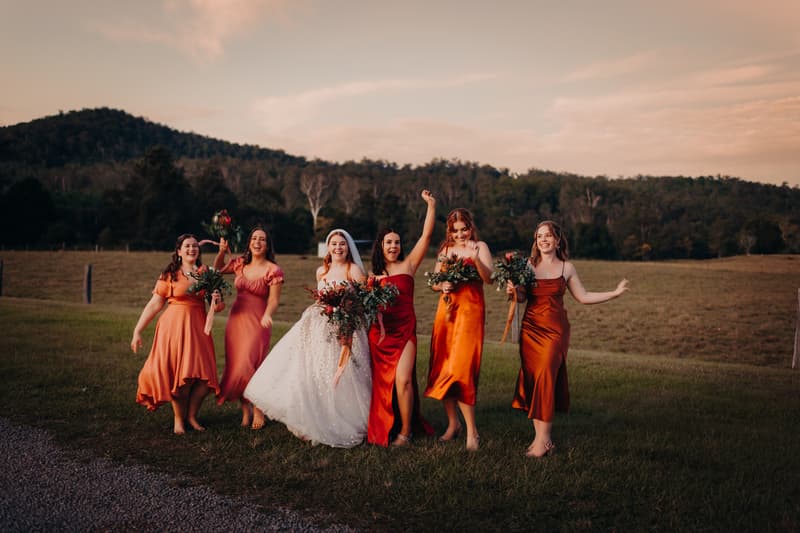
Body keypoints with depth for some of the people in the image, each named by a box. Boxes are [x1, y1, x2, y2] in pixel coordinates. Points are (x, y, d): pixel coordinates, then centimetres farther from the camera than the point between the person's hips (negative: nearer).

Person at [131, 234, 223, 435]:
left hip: (198, 327, 3)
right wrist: (137, 331, -3)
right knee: (179, 375, -1)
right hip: (174, 327, -3)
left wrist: (218, 301, -9)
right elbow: (154, 305, 0)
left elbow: (216, 307, 15)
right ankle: (179, 419, 17)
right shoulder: (169, 275, -1)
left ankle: (192, 416, 17)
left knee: (204, 376, -3)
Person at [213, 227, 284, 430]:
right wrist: (222, 251, 8)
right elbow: (218, 269, 24)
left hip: (257, 322, -5)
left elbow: (274, 299, -10)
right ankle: (245, 410, 21)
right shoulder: (240, 263, 8)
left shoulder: (273, 270, -7)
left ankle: (258, 410, 8)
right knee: (235, 366, 7)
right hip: (236, 320, 6)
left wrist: (267, 315, -29)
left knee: (249, 365, -11)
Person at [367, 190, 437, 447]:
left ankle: (405, 432, 1)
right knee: (382, 382, 8)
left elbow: (426, 235, -4)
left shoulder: (408, 265, 2)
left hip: (404, 331, -3)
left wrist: (431, 205, -9)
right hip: (379, 332, 3)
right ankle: (382, 428, 22)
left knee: (402, 380, -13)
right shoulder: (373, 274, 11)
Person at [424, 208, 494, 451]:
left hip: (470, 311, -5)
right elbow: (434, 283, 15)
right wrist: (443, 285, -7)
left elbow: (489, 279, -15)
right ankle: (453, 422, 21)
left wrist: (476, 258, -31)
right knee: (443, 368, 6)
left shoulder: (480, 247, 0)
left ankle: (471, 431, -5)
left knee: (461, 367, -13)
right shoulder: (445, 250, 14)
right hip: (446, 310, 5)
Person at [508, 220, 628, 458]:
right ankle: (540, 435, 8)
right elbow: (522, 297, 4)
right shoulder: (528, 265, 5)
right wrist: (513, 291, -17)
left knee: (545, 377, -13)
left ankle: (544, 438, -8)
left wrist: (615, 293, 9)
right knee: (532, 379, 0)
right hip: (531, 328, 2)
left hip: (555, 329, -1)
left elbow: (583, 297, 10)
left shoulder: (567, 268, 6)